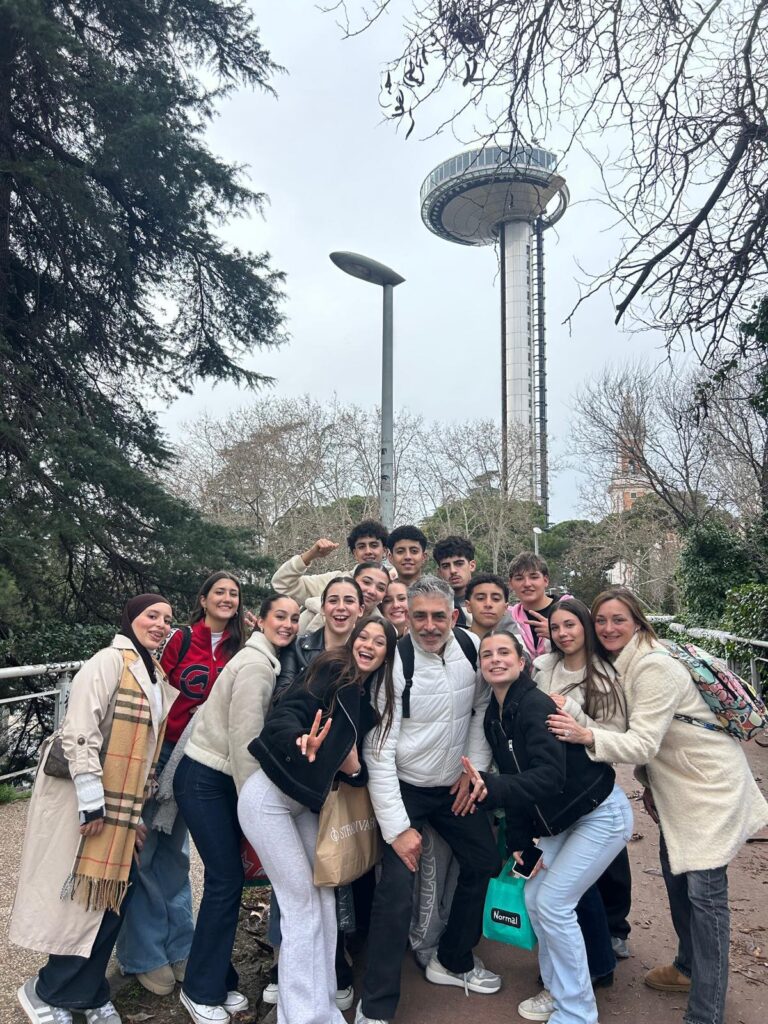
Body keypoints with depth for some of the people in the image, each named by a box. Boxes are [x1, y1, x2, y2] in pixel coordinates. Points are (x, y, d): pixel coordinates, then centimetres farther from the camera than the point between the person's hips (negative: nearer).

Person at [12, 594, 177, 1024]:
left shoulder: (155, 675, 11)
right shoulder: (110, 661, -16)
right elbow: (80, 733, -21)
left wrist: (136, 809, 15)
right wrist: (92, 803, -21)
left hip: (122, 803, 8)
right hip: (85, 797, -8)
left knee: (115, 893, 11)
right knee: (87, 898, 1)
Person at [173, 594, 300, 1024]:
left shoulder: (269, 664, 8)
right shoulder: (256, 666, -21)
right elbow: (244, 740, -21)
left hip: (225, 778, 9)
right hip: (204, 780, -9)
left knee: (228, 876, 11)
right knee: (227, 878, -4)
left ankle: (217, 981, 25)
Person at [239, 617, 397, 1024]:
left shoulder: (374, 698, 9)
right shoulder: (331, 670, -12)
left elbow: (353, 754, 13)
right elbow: (283, 714, -24)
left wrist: (354, 767, -9)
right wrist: (303, 742, -43)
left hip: (304, 804, 8)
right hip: (269, 797, -7)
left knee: (324, 895, 10)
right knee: (301, 900, -4)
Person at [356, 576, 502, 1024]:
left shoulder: (472, 648, -10)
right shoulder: (394, 661, -25)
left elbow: (482, 708, 7)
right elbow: (379, 752, -23)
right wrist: (397, 827, -23)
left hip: (454, 784, 6)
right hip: (405, 787, -6)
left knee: (484, 861, 13)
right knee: (397, 887, -14)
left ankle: (453, 962, 37)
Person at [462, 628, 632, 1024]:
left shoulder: (537, 705, -27)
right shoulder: (493, 717, -1)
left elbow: (551, 776, -38)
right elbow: (516, 777, 5)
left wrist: (492, 788, -51)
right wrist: (520, 842, 4)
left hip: (601, 815, -8)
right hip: (561, 821, 8)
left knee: (554, 903, -7)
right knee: (534, 897, 8)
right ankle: (556, 988, 30)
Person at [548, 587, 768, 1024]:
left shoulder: (654, 668, -25)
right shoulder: (620, 665, 2)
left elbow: (643, 743, -30)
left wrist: (586, 735, -41)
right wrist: (649, 784, 9)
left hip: (711, 784, -9)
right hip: (676, 785, 9)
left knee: (703, 889, -5)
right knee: (675, 874, 18)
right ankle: (689, 966, 38)